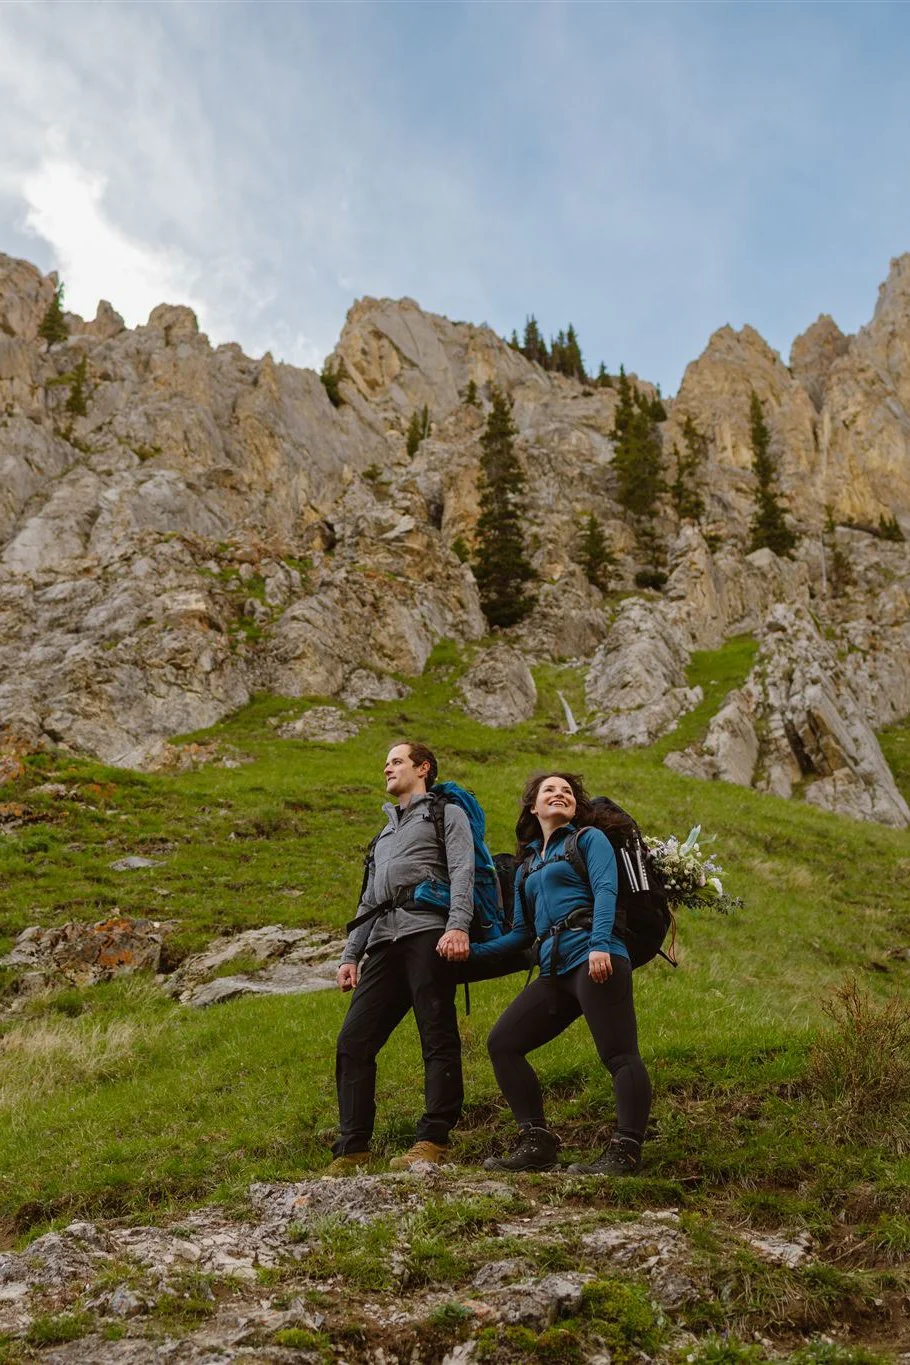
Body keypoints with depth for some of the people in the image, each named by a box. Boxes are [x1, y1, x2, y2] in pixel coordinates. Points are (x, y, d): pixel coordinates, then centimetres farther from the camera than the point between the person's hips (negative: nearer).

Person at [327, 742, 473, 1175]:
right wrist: (350, 955, 19)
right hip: (384, 943, 7)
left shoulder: (446, 814, 14)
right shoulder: (384, 836, 35)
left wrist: (458, 926, -19)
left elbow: (462, 871, -3)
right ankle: (352, 1148, -2)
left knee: (439, 1040, -9)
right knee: (353, 1042, -3)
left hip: (427, 932, -7)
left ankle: (432, 1141, -8)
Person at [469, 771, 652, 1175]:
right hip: (555, 971, 7)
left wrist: (599, 945, -23)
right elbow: (522, 931, 26)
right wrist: (473, 950, 17)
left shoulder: (589, 839, 10)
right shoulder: (528, 865, 27)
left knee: (620, 1055, -12)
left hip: (595, 959, -7)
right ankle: (537, 1144, 0)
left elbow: (605, 892, -7)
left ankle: (625, 1152, -11)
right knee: (501, 1043, 0)